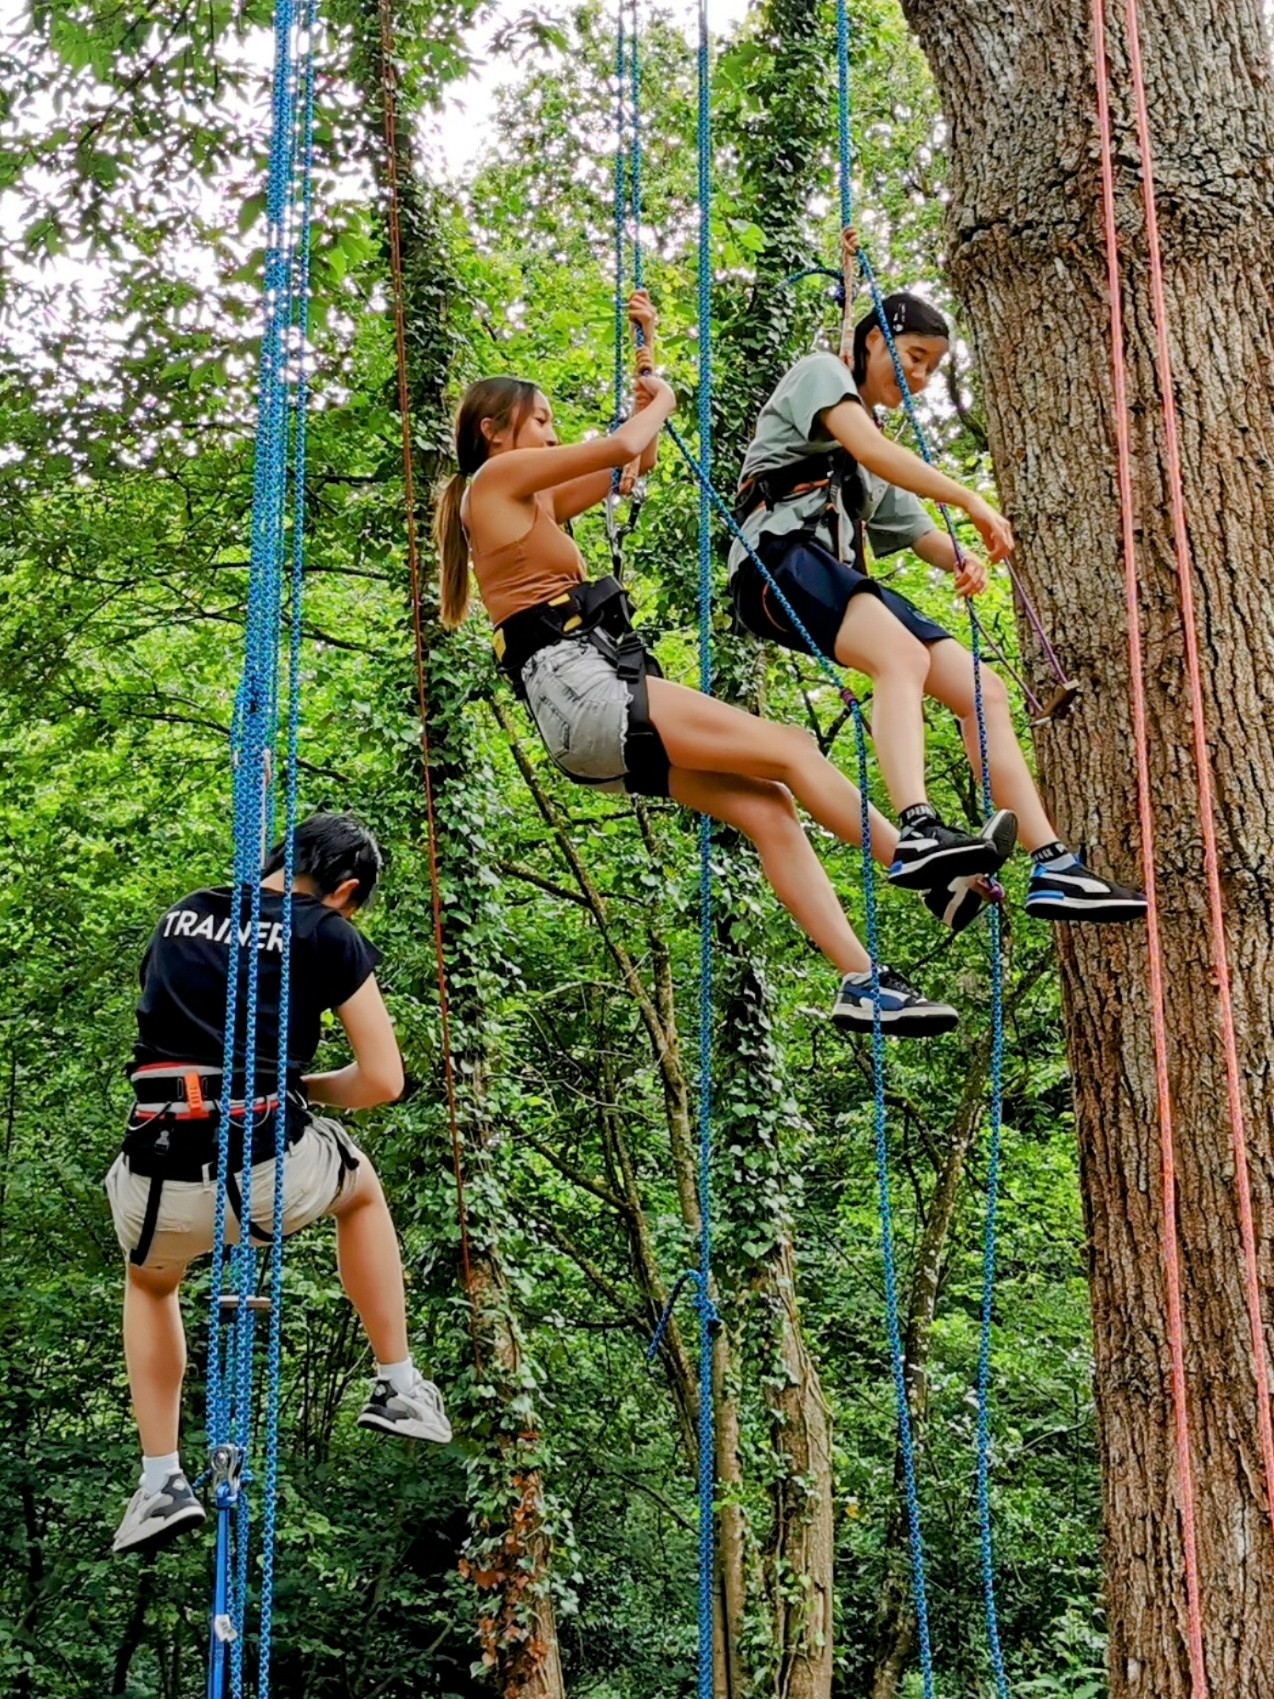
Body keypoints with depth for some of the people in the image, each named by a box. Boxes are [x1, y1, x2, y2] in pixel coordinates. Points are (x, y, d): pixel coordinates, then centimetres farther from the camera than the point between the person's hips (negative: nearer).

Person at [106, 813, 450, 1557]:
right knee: (363, 1190, 34)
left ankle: (161, 1482, 27)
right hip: (271, 1174, -3)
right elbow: (383, 1082, 2)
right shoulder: (327, 937, 4)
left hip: (161, 1182, 3)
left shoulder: (181, 917, 18)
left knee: (150, 1283, 38)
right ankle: (400, 1388, 35)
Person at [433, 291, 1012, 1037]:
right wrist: (661, 399, 13)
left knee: (768, 807, -3)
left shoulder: (535, 504, 26)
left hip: (600, 710, 9)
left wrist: (645, 360, 30)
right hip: (582, 690, -9)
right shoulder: (497, 478, 0)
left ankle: (864, 983, -7)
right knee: (789, 749, -12)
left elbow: (638, 462, 33)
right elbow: (623, 446, -7)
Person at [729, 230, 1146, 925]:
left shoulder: (882, 458, 34)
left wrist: (961, 559, 3)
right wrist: (972, 503, -12)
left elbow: (913, 528, 28)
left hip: (842, 579, 9)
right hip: (781, 556, -9)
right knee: (903, 657, -36)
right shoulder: (819, 373, 9)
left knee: (982, 690, -4)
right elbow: (869, 450, -10)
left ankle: (1051, 868, -9)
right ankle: (918, 834, -56)